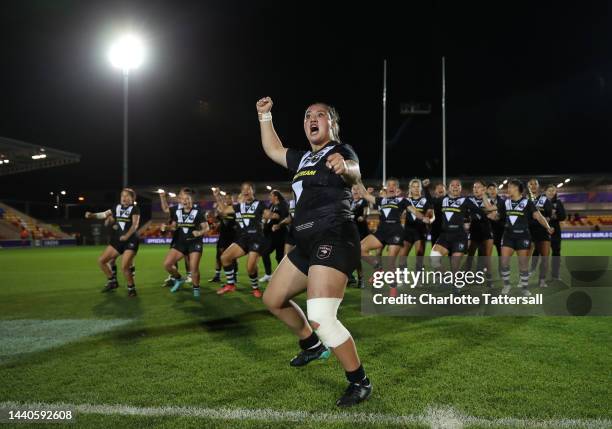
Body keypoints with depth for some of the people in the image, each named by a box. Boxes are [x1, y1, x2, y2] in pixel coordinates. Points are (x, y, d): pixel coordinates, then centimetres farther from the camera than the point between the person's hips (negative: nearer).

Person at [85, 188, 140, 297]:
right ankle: (112, 282, 21)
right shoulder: (117, 207, 10)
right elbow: (105, 214, 0)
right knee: (101, 260, 4)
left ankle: (131, 288, 2)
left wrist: (126, 236, -29)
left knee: (124, 266, -20)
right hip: (117, 241, 7)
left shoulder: (134, 209, -5)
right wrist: (92, 215, -17)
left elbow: (135, 224, -15)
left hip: (130, 241, -7)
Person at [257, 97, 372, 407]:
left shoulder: (340, 150, -4)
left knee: (320, 318, -21)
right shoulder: (304, 158, 20)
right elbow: (273, 150, 36)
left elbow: (354, 174, -27)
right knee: (273, 299, 20)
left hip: (333, 239, -9)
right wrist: (265, 116, 32)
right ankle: (312, 345, 40)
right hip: (307, 242, 9)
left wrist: (344, 168, -50)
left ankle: (360, 382, -2)